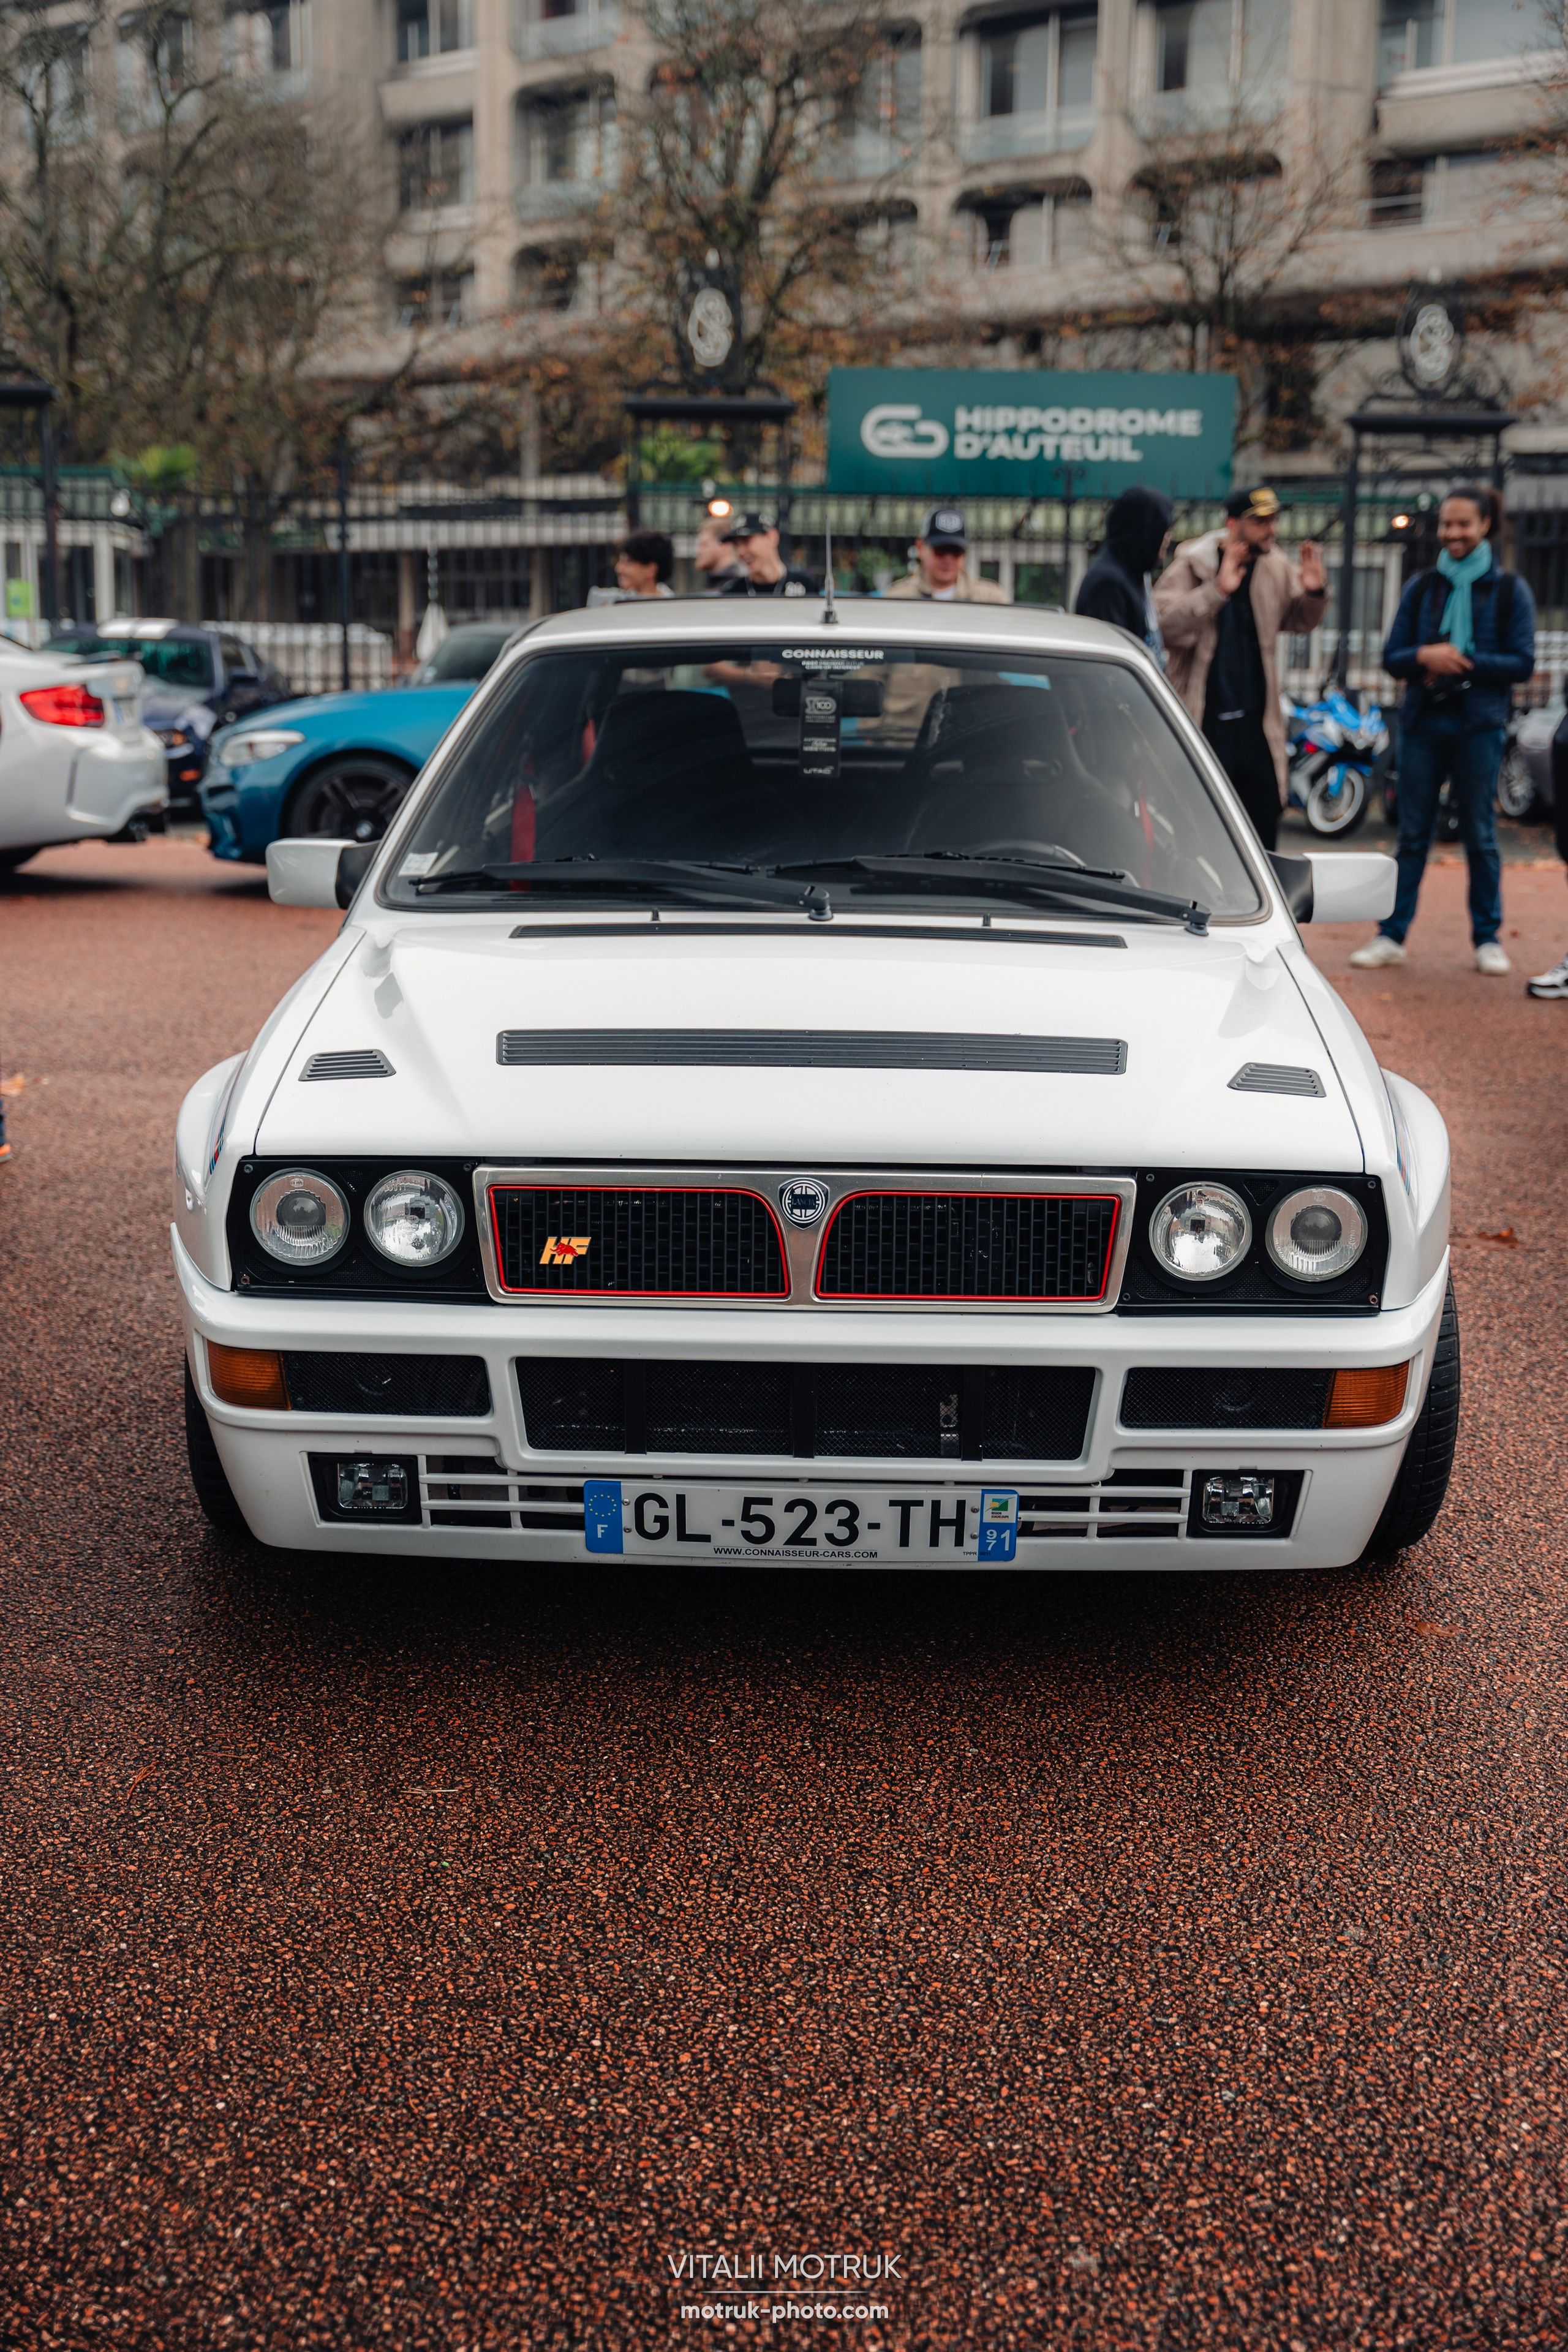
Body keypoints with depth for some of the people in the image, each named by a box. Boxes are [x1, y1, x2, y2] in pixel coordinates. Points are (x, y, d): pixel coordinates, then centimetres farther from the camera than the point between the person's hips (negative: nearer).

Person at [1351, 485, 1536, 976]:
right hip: (1423, 722, 2)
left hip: (1479, 727, -2)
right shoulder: (1421, 588, 11)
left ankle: (1487, 939, 10)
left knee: (1480, 837, 2)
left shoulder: (1509, 591, 3)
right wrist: (1426, 657, -15)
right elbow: (1392, 657, 6)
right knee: (1412, 835, 4)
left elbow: (1522, 663, -3)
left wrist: (1464, 662, -15)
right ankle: (1391, 936, 7)